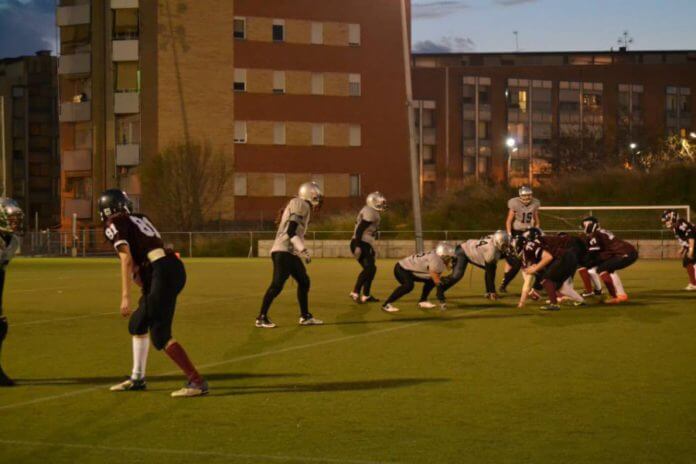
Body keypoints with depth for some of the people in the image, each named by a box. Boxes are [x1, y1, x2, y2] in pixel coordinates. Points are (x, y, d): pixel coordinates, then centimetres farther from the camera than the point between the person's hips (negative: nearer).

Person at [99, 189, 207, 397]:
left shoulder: (114, 224, 2)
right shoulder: (139, 218, 25)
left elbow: (126, 259, -11)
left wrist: (125, 297, -15)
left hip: (162, 272, -9)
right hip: (174, 266, 9)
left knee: (160, 335, -5)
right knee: (138, 323, 23)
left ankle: (197, 381, -8)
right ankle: (137, 378, 33)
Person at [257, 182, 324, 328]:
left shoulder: (301, 207, 21)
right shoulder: (301, 205, -8)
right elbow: (291, 232, -18)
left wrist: (302, 252, 21)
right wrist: (303, 250, -20)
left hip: (290, 253, 10)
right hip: (283, 251, -10)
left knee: (304, 281, 14)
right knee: (277, 284, -13)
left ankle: (305, 316, 21)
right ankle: (261, 318, -9)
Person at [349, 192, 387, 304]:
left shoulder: (370, 212, 20)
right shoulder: (370, 212, -12)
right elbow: (360, 229, -21)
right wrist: (358, 246, -26)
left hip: (365, 245, 11)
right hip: (361, 244, -11)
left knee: (371, 269, 14)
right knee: (368, 268, -15)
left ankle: (366, 295, 17)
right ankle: (356, 293, -18)